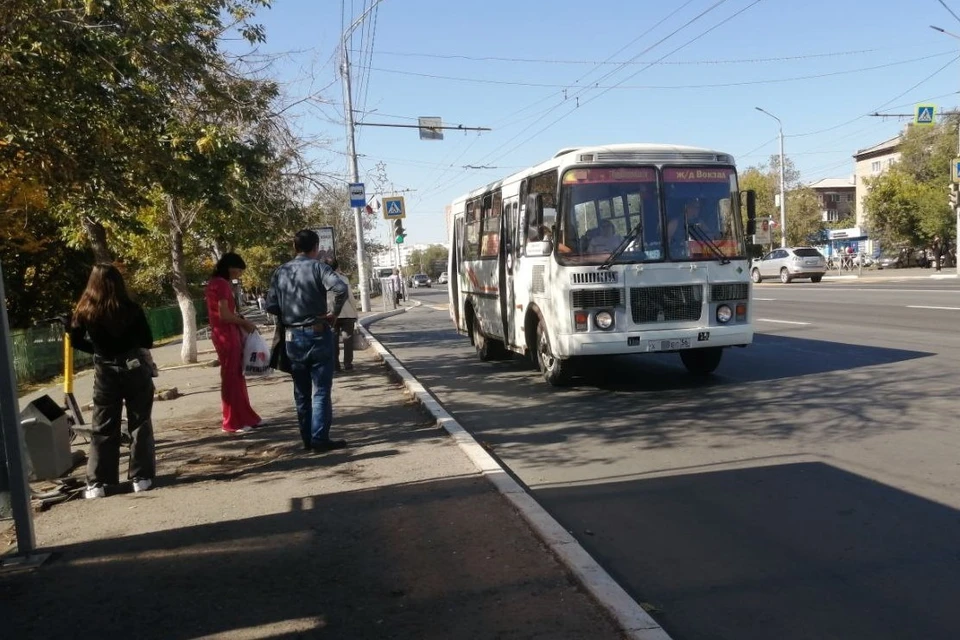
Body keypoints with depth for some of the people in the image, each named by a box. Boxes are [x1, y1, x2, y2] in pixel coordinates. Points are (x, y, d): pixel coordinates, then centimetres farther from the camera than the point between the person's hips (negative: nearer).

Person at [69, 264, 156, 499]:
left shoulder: (85, 311, -5)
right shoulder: (131, 309, -10)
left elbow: (76, 340, 5)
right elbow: (147, 341, -2)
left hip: (105, 372, 1)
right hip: (134, 368, -1)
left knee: (103, 428, 10)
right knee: (139, 424, 8)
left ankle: (97, 483, 11)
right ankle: (141, 477, 9)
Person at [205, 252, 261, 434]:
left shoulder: (216, 283, 16)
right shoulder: (221, 283, -15)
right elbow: (224, 315, -20)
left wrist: (241, 321, 8)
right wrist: (244, 322, -7)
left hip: (229, 333, 10)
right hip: (226, 335, -10)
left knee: (237, 377, 14)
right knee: (231, 378, -3)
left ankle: (245, 418, 22)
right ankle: (232, 423, 4)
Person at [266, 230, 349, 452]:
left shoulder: (280, 272, 6)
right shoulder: (317, 267, -8)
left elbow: (271, 306, 3)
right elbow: (341, 288, -24)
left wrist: (288, 317, 15)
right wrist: (334, 313, -12)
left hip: (292, 336, 5)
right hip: (317, 334, -5)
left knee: (301, 392, 13)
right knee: (321, 390, 0)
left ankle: (307, 439, 18)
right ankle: (319, 438, -3)